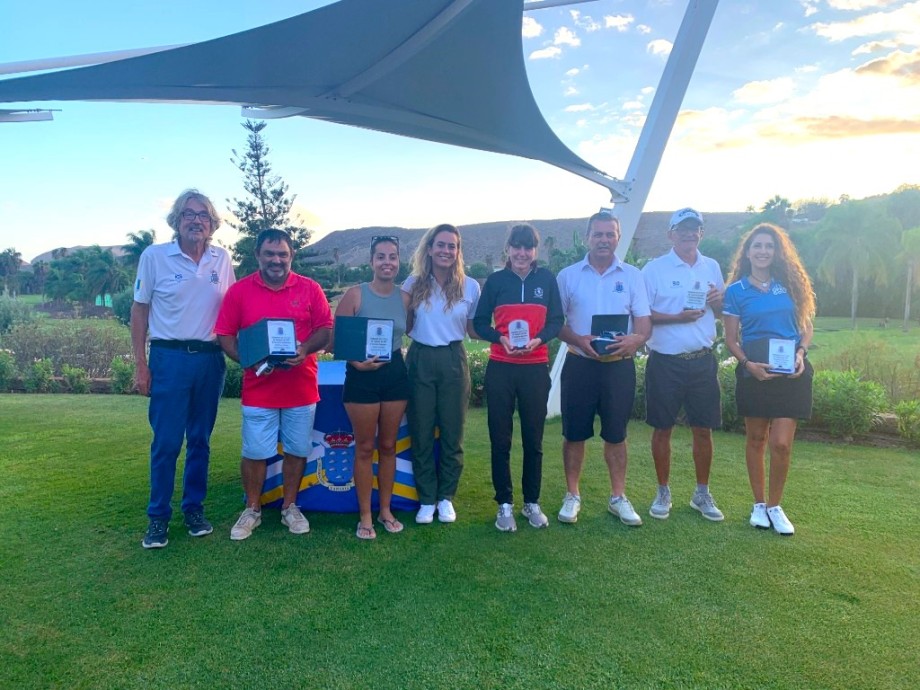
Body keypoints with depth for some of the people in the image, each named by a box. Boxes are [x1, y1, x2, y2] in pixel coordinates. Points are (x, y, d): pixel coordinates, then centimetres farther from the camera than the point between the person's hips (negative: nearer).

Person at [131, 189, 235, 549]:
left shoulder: (222, 259, 5)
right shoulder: (154, 256, -2)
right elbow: (139, 310, 0)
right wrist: (140, 365, -4)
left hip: (210, 359, 3)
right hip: (170, 358, -3)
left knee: (200, 440, 11)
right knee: (166, 442, 0)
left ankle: (194, 508, 24)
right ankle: (158, 517, 14)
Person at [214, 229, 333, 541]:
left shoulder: (310, 289, 1)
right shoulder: (239, 290, -1)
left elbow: (325, 329, 1)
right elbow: (225, 335, -1)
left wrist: (305, 349, -18)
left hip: (301, 387, 1)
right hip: (258, 388, -1)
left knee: (297, 450, 10)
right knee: (254, 452, 7)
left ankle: (290, 507, 28)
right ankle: (252, 510, 25)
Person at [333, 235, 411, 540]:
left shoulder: (405, 297, 3)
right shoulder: (355, 294, -7)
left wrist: (407, 358, -3)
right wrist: (356, 362, -21)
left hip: (396, 374, 4)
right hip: (362, 375, -3)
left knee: (388, 446, 12)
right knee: (365, 448, 4)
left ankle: (385, 510, 26)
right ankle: (365, 516, 16)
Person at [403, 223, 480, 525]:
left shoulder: (470, 287, 1)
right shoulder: (413, 284, 2)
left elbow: (474, 330, 6)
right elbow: (403, 326, 9)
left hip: (453, 361, 0)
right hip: (420, 361, 0)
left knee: (452, 433, 8)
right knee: (421, 433, 6)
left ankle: (446, 497, 24)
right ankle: (426, 499, 20)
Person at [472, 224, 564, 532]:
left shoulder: (547, 279, 4)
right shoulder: (496, 280, 3)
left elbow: (557, 320, 4)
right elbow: (479, 322, 3)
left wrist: (538, 339, -14)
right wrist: (501, 339, -15)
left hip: (536, 368, 1)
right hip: (500, 368, 0)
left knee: (533, 439, 8)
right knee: (500, 439, 4)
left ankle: (532, 502, 24)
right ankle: (505, 504, 17)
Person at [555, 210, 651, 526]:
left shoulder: (632, 275, 5)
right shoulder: (568, 275, 3)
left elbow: (644, 321, 3)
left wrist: (635, 339, -20)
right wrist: (579, 340, -16)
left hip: (619, 365, 1)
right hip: (579, 364, 0)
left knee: (616, 433, 10)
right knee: (574, 433, 6)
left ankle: (618, 497, 22)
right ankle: (572, 495, 20)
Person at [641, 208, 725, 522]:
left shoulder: (712, 267, 9)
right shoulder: (654, 268, -4)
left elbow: (721, 313, 17)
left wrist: (718, 301, -6)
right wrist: (677, 317, -19)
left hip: (702, 361, 4)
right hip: (665, 362, -3)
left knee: (703, 430, 9)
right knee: (662, 429, 6)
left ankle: (702, 494, 26)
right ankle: (663, 493, 22)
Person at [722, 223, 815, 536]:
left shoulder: (790, 283, 5)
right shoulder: (736, 290, 1)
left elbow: (806, 326, 9)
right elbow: (731, 339, 2)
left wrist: (801, 353, -9)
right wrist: (748, 363, -14)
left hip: (791, 371, 1)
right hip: (754, 373, 0)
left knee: (781, 443, -4)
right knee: (756, 440, 9)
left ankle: (774, 506, 15)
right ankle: (758, 504, 24)